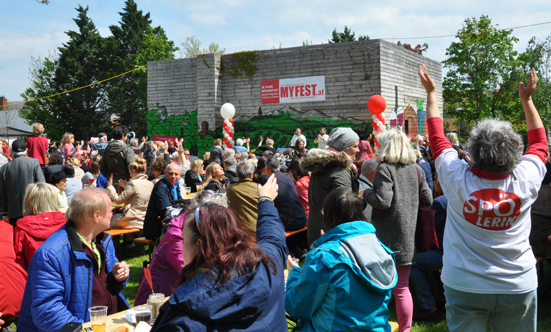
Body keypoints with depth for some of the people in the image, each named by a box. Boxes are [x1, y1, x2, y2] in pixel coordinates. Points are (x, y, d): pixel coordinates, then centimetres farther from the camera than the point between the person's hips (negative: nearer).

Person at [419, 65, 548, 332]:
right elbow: (539, 142, 9)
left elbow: (437, 136, -1)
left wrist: (431, 92, 11)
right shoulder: (525, 180, -12)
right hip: (519, 288, 2)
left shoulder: (459, 179, -16)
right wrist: (527, 99, 18)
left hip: (465, 287, -1)